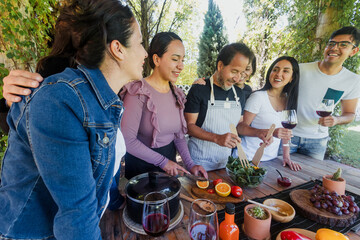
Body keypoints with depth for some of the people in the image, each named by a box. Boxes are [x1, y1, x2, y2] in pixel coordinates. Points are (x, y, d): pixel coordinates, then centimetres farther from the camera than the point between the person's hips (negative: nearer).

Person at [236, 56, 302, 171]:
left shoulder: (288, 100, 4)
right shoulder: (258, 97, -15)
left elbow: (285, 131, 12)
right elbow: (241, 127, -16)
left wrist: (286, 156, 5)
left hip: (271, 157, 6)